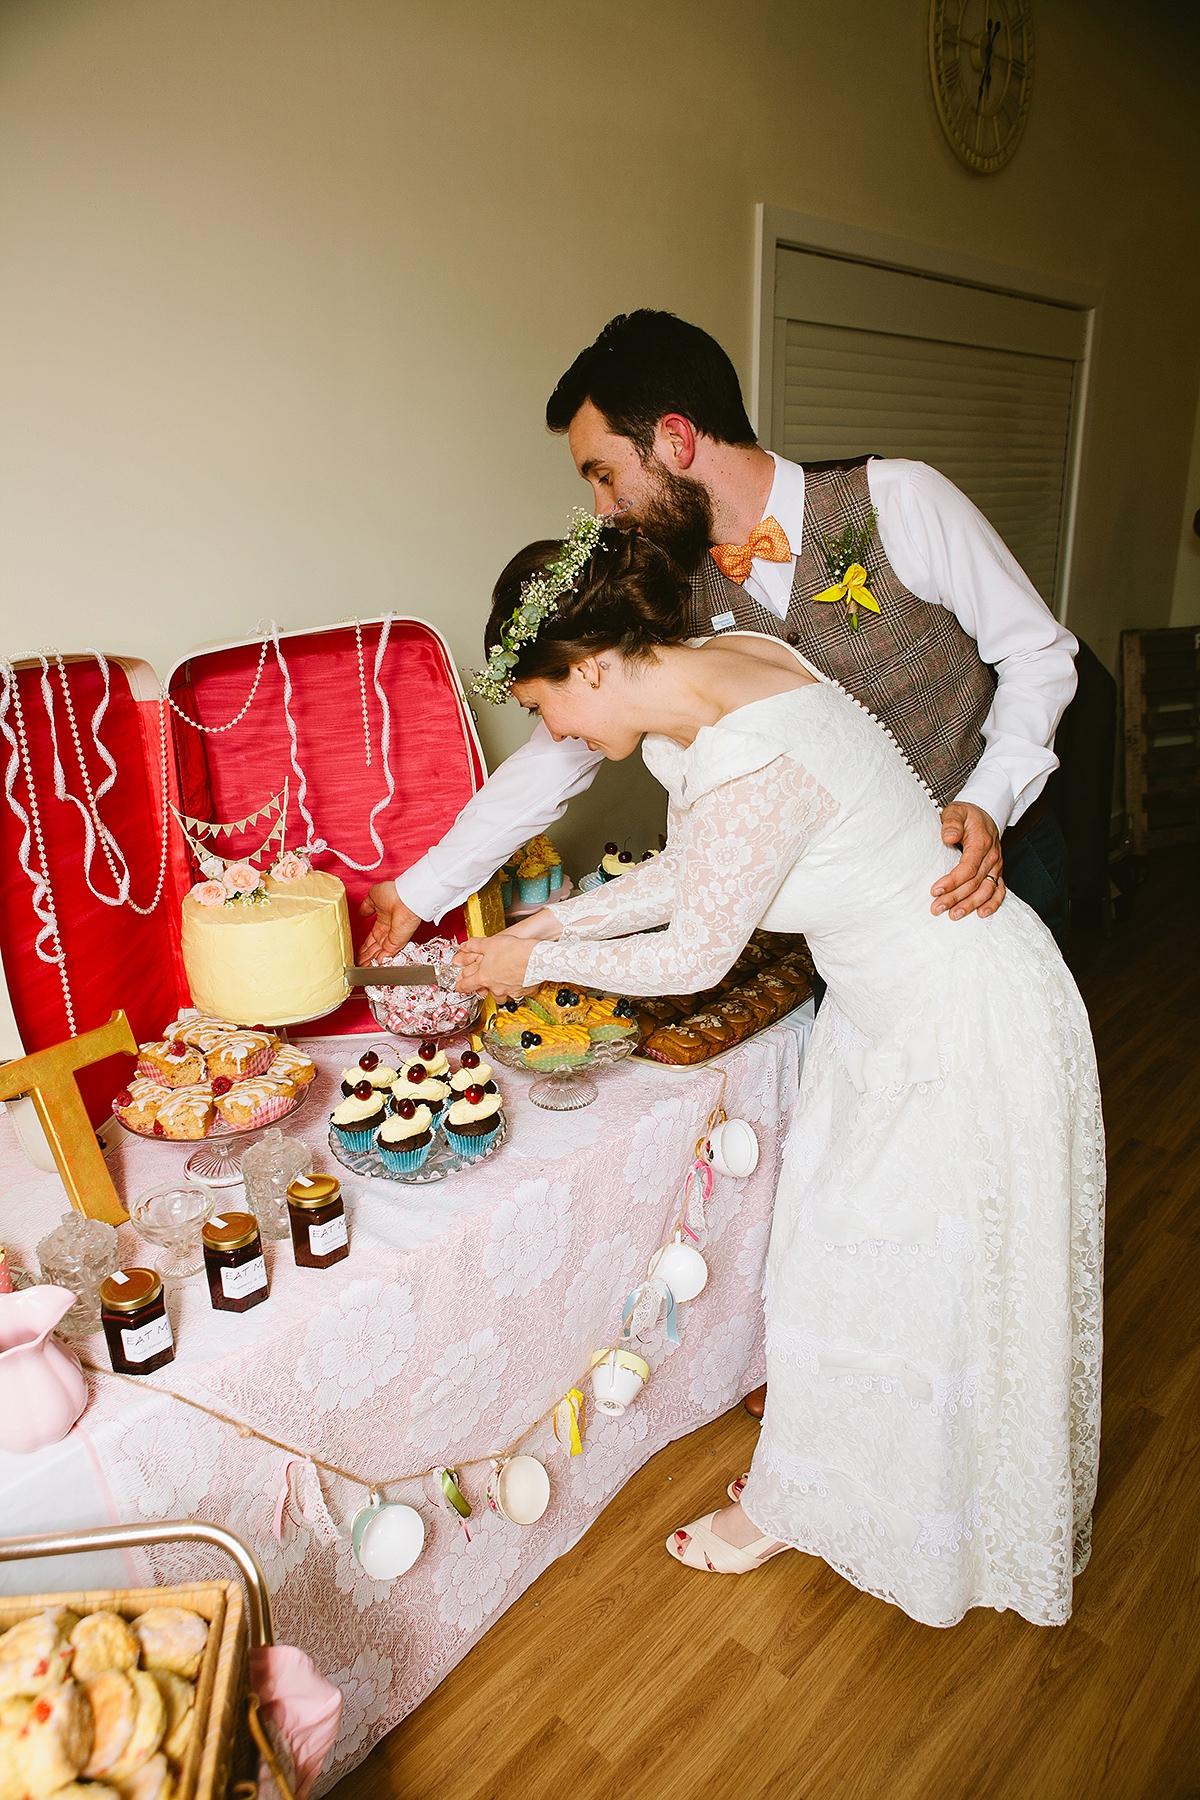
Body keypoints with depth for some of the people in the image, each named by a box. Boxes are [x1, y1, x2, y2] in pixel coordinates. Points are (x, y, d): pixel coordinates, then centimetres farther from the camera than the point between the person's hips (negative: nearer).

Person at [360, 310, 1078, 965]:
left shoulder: (897, 500, -16)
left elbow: (1039, 654, -8)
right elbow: (567, 742, -2)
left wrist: (988, 803, -25)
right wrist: (424, 890, 0)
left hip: (995, 865, -2)